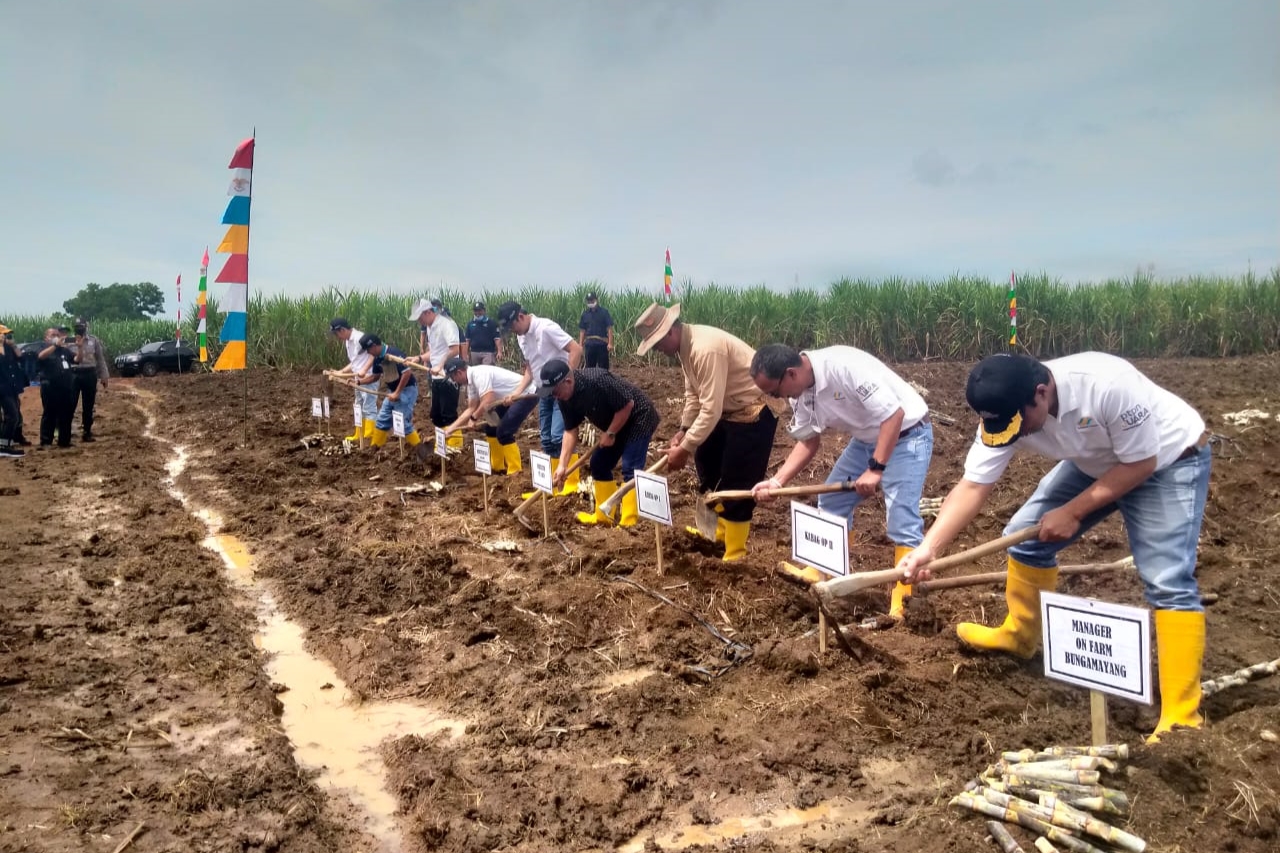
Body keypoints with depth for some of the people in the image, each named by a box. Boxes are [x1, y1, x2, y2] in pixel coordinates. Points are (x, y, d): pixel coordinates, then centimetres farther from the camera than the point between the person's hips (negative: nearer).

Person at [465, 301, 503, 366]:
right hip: (474, 353, 4)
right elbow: (468, 340, 15)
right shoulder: (470, 324, 12)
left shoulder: (491, 323, 0)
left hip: (488, 353, -4)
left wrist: (499, 351, -16)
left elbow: (497, 338, -5)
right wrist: (467, 353, 9)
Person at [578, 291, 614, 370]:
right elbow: (582, 331, 12)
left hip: (602, 343, -3)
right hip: (589, 344, 3)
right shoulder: (585, 314, 10)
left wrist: (610, 343, -13)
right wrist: (580, 345, 5)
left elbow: (609, 329, -5)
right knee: (589, 366, 8)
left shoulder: (604, 312, 0)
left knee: (603, 366, 0)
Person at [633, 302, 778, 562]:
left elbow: (710, 410, -31)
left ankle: (734, 554, 5)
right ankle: (720, 528, 35)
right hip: (730, 408, 10)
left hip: (755, 412, -10)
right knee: (706, 460, 20)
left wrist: (684, 449, -24)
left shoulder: (706, 349, -31)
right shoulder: (684, 345, 0)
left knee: (737, 481, -7)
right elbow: (693, 393, 13)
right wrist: (684, 430, 5)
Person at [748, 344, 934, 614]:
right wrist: (776, 481, -8)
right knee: (832, 501, 10)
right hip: (867, 438, 8)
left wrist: (875, 469, -31)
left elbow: (894, 413, -32)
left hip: (906, 434, -8)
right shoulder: (800, 393, -7)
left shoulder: (845, 366, -34)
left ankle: (903, 598, 1)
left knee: (901, 519, -12)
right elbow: (809, 441, 4)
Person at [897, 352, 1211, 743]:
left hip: (1168, 460, -6)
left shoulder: (1109, 385, -39)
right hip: (1095, 462, 6)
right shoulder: (1004, 411, -22)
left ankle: (1180, 716, -10)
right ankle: (1018, 636, 26)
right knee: (1025, 536, 3)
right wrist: (927, 548, -31)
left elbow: (1140, 463, -27)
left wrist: (1074, 512, -26)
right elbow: (972, 487, -21)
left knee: (1167, 581, -17)